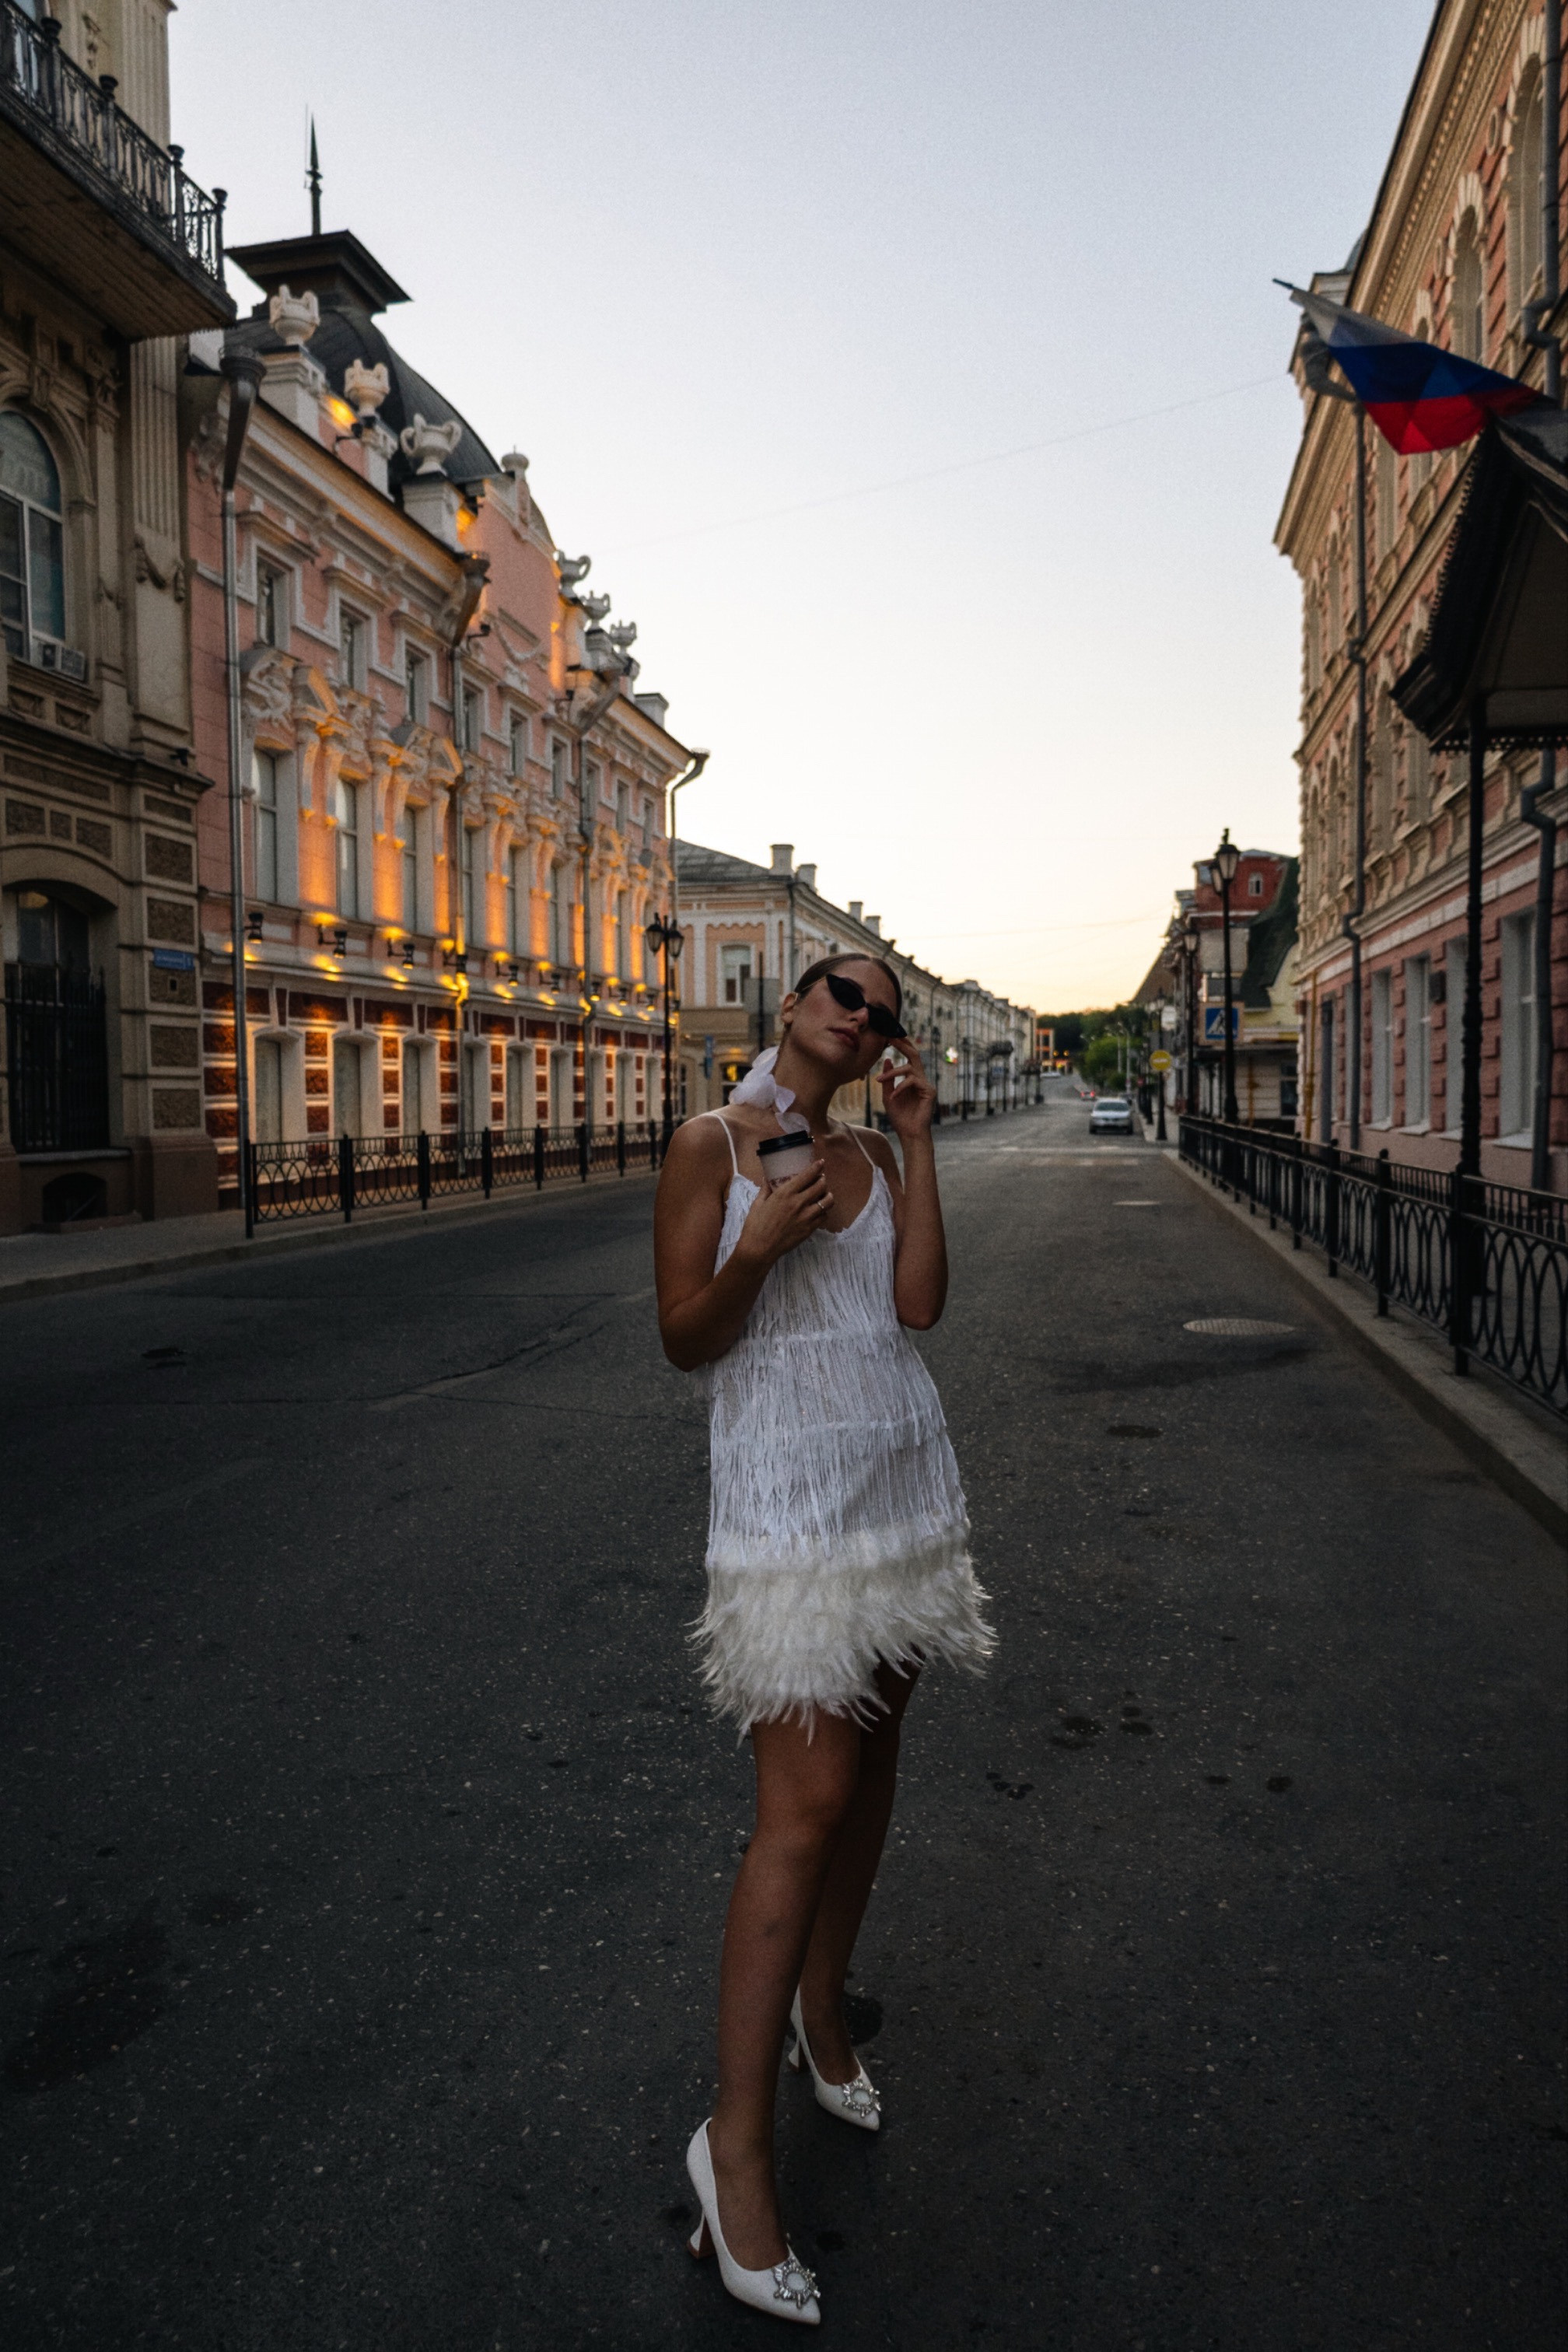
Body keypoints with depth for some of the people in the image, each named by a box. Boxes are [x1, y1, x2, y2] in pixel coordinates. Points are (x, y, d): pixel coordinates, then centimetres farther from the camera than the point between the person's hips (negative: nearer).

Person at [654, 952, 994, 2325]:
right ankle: (737, 2142, 6)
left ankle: (820, 2006, 37)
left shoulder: (875, 1158, 9)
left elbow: (920, 1305, -5)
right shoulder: (712, 1147, -6)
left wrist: (918, 1139, -4)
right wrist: (760, 1246, -23)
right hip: (787, 1491, -6)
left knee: (869, 1763, 15)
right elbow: (683, 1338, -6)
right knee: (807, 1803, -9)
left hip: (903, 1477, 6)